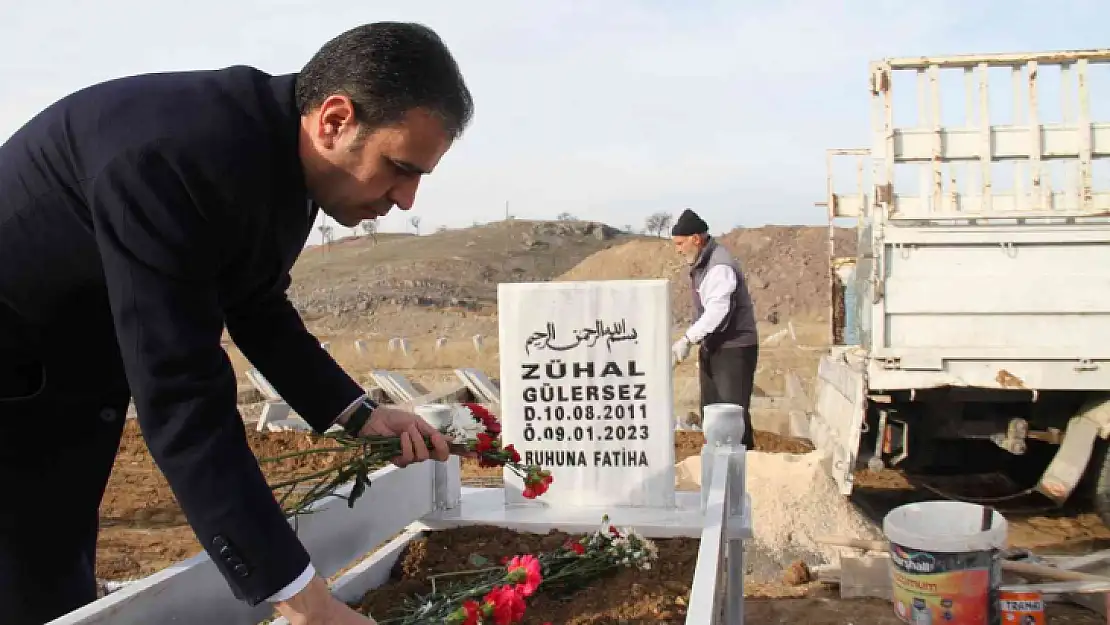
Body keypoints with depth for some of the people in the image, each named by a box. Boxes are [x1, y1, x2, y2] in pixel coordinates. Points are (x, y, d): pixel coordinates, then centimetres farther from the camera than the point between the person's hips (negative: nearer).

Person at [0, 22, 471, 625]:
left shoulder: (285, 158, -8)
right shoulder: (175, 154, -36)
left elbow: (256, 309, 6)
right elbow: (181, 397, -40)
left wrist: (358, 413, -6)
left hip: (77, 373, 8)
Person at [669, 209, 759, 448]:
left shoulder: (720, 266, -21)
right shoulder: (701, 263, 11)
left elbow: (718, 310, -32)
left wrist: (688, 339, -36)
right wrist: (702, 343, 14)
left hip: (734, 349, -10)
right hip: (712, 348, 10)